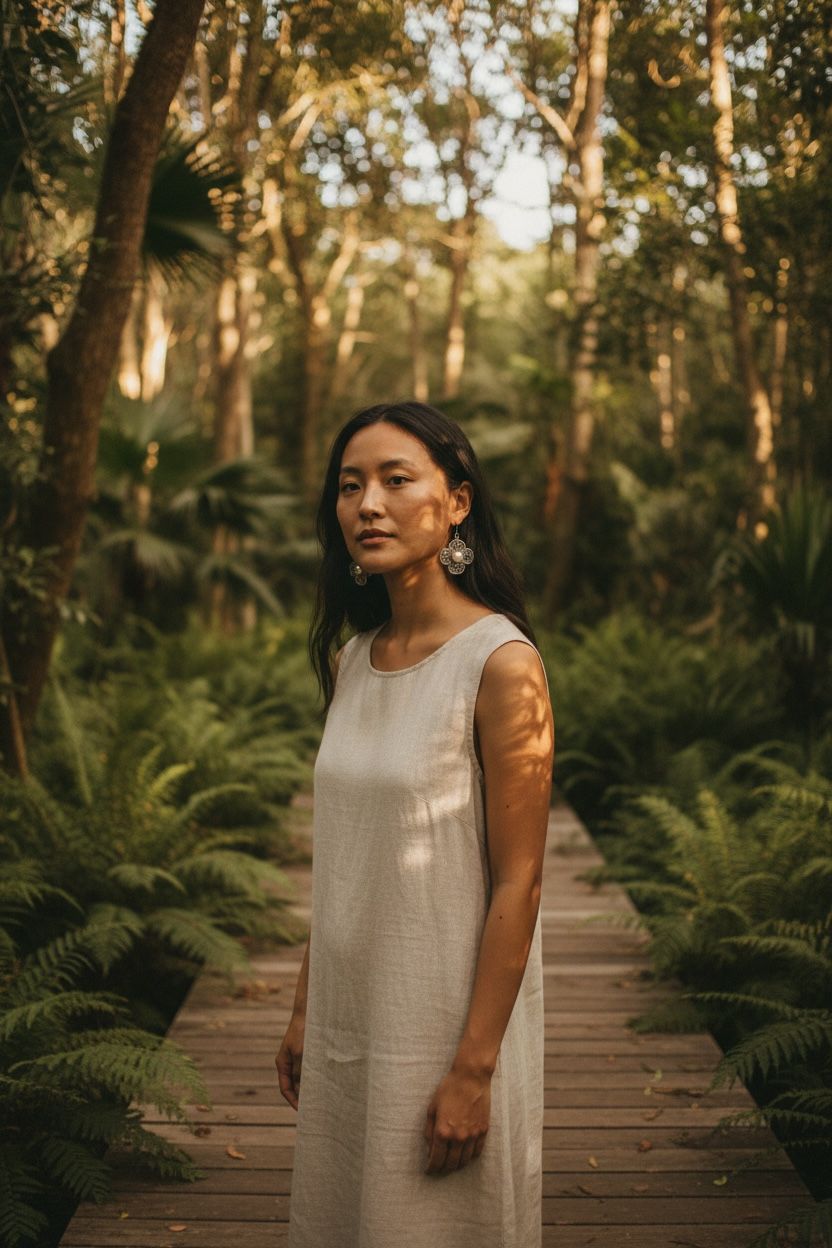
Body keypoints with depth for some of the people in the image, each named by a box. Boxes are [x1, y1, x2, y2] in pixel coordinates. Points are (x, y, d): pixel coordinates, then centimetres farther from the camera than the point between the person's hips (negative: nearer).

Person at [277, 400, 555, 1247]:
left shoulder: (501, 663, -17)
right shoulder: (350, 662, 4)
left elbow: (517, 884, -16)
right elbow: (338, 858, 10)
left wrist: (474, 1068, -16)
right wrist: (303, 1008, 12)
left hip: (449, 1019, -6)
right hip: (349, 1015, 7)